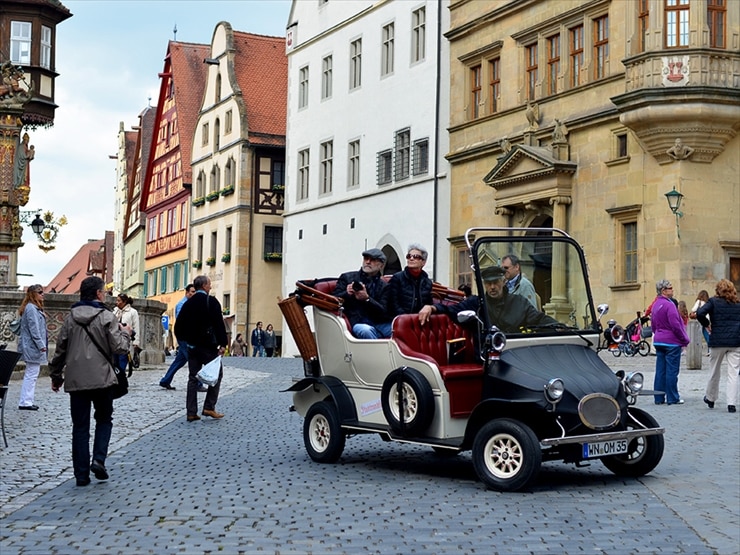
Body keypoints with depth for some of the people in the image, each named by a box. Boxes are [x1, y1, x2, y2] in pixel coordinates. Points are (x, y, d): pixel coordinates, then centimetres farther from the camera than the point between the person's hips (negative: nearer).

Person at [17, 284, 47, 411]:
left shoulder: (35, 308, 17)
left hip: (31, 347, 11)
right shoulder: (31, 308, -15)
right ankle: (25, 402, -4)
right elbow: (34, 329, -20)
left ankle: (27, 401, 16)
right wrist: (41, 345, -19)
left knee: (30, 375, 13)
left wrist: (42, 344, 17)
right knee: (31, 375, -7)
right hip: (33, 347, -11)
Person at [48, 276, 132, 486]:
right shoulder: (107, 317, -6)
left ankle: (81, 474, 6)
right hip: (101, 378, -3)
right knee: (104, 419, 15)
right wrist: (125, 333, 11)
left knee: (80, 426, 6)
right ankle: (99, 459, -3)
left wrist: (56, 375, 22)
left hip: (76, 380, 3)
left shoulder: (71, 317, 7)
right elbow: (118, 348, -10)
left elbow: (60, 348, 11)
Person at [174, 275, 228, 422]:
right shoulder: (211, 301, -9)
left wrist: (183, 339, 23)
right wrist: (223, 343, -14)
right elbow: (219, 324, -16)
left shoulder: (188, 303, 9)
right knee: (217, 374, 6)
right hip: (208, 346, -6)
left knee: (193, 378, 8)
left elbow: (178, 325, 10)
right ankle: (209, 407, -2)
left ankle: (191, 412, 6)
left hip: (192, 345, 6)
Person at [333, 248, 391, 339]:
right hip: (358, 323, -2)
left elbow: (384, 312, 4)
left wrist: (367, 299, -13)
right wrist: (347, 294, -10)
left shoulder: (384, 286, 19)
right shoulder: (347, 277, 18)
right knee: (365, 330, -38)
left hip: (380, 324, 2)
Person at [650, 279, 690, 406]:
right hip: (672, 342, -8)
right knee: (672, 370, -2)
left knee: (660, 370, 9)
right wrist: (684, 340, -8)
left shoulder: (655, 305, 11)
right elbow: (675, 325, -18)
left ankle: (659, 398, 12)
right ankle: (672, 398, 2)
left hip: (658, 341, 8)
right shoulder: (669, 305, -16)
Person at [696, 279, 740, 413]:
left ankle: (711, 399, 31)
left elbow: (700, 313, -16)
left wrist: (706, 324, 0)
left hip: (718, 341, -1)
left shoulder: (714, 302, -1)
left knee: (715, 371, 15)